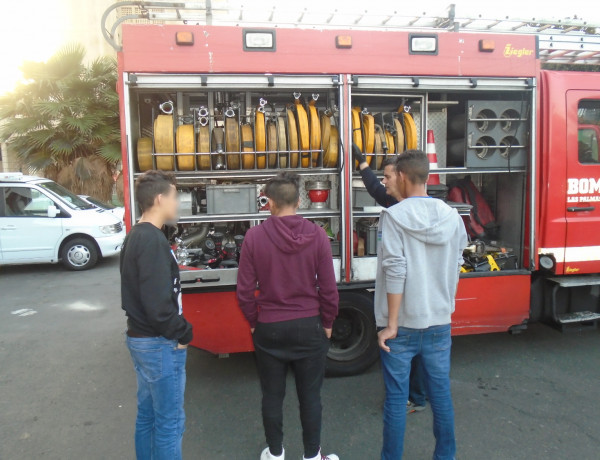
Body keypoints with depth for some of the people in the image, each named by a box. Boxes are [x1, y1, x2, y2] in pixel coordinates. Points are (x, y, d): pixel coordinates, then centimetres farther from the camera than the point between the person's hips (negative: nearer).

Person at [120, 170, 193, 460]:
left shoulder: (135, 236, 10)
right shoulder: (153, 240, -22)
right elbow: (158, 303, -27)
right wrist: (183, 333, -12)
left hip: (140, 338, 10)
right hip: (160, 344, -10)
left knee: (147, 415, 21)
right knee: (170, 421, 4)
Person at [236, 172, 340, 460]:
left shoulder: (254, 236, -11)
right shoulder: (316, 235, -10)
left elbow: (245, 290, -8)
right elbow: (328, 288, -7)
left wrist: (254, 322, 8)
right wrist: (327, 323, 8)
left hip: (269, 328, 0)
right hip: (308, 327, 0)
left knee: (272, 396, 17)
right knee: (310, 396, 15)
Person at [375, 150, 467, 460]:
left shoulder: (394, 216, -13)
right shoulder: (452, 217, 1)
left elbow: (395, 271, -18)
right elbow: (454, 269, 7)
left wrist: (391, 324, -13)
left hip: (402, 324, -4)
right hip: (440, 321, 5)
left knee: (396, 396, 8)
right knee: (441, 391, 17)